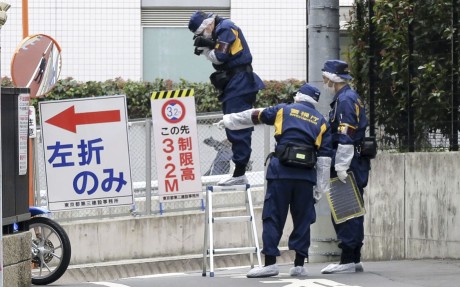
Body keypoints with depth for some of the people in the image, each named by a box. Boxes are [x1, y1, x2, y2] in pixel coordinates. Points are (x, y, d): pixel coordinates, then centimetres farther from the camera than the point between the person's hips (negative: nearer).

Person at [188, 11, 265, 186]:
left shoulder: (225, 28, -12)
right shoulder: (220, 30, 17)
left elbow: (220, 57, -16)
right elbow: (217, 57, 16)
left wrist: (205, 48, 0)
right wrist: (204, 48, 1)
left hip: (239, 84, -11)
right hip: (235, 85, 11)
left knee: (238, 130, -11)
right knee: (236, 130, 10)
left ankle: (239, 174, -12)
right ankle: (239, 173, 12)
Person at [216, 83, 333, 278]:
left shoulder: (284, 110, 11)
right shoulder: (321, 123, 15)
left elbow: (253, 116, 21)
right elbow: (324, 158, 9)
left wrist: (229, 120, 36)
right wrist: (320, 188, 10)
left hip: (281, 172, -2)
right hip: (306, 176, 2)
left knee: (273, 217, 0)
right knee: (302, 220, 9)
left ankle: (270, 263, -5)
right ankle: (299, 265, 8)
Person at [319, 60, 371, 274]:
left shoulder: (345, 100, -13)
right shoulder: (350, 97, 19)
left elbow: (346, 137, -20)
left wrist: (341, 167, -22)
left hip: (348, 162, -10)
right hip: (357, 163, 10)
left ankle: (348, 260, -9)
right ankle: (354, 259, 17)